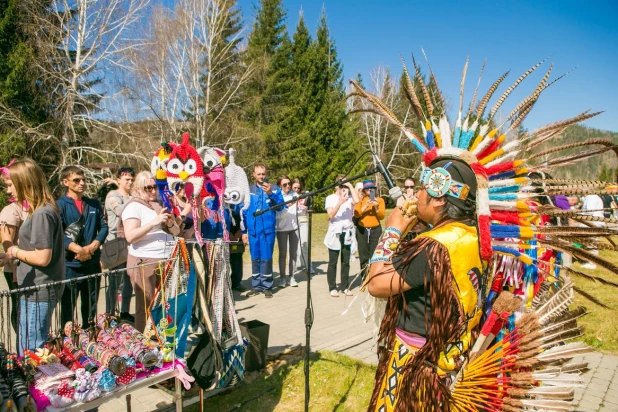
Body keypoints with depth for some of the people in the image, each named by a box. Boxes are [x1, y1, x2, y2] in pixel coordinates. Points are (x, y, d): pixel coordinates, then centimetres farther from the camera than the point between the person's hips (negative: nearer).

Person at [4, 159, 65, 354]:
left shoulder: (42, 214, -20)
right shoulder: (42, 210, 9)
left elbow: (42, 258, -22)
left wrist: (16, 252, -8)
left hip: (38, 292, -9)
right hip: (36, 289, 10)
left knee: (30, 351, 1)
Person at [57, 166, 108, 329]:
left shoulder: (94, 204, 12)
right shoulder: (60, 205, -5)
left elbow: (103, 227, 7)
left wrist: (92, 247, -10)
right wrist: (78, 249, -23)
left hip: (93, 263, 5)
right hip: (70, 265, -5)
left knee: (91, 306, 16)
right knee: (68, 306, 3)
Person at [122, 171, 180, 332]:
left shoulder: (162, 204, 16)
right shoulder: (133, 206, -5)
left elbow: (177, 231, 18)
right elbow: (130, 236, -17)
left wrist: (171, 224, -4)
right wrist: (154, 222, -23)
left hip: (166, 260, 7)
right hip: (144, 262, -6)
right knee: (146, 307, -2)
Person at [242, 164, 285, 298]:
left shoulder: (274, 189, 1)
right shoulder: (248, 190, 8)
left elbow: (281, 206, -11)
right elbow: (244, 212, 10)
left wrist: (270, 193, -23)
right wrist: (244, 231, 7)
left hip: (268, 229, -2)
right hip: (252, 230, 2)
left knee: (266, 258, 0)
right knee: (255, 258, 9)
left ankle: (267, 286, 11)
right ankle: (256, 286, 19)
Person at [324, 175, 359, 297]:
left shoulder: (349, 197, 3)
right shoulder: (330, 198, -1)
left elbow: (356, 200, -20)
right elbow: (331, 215, -12)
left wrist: (350, 185, -12)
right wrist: (340, 203, -22)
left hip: (347, 233, 2)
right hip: (334, 234, -2)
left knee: (346, 261, 8)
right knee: (333, 262, 3)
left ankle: (345, 286, 17)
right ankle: (332, 288, 10)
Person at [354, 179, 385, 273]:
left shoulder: (380, 200, 7)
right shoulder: (360, 200, 8)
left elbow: (382, 216, -1)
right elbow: (356, 214, -6)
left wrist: (376, 207, -16)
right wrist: (365, 206, -19)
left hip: (375, 230, -1)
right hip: (361, 230, 1)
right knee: (363, 255, 1)